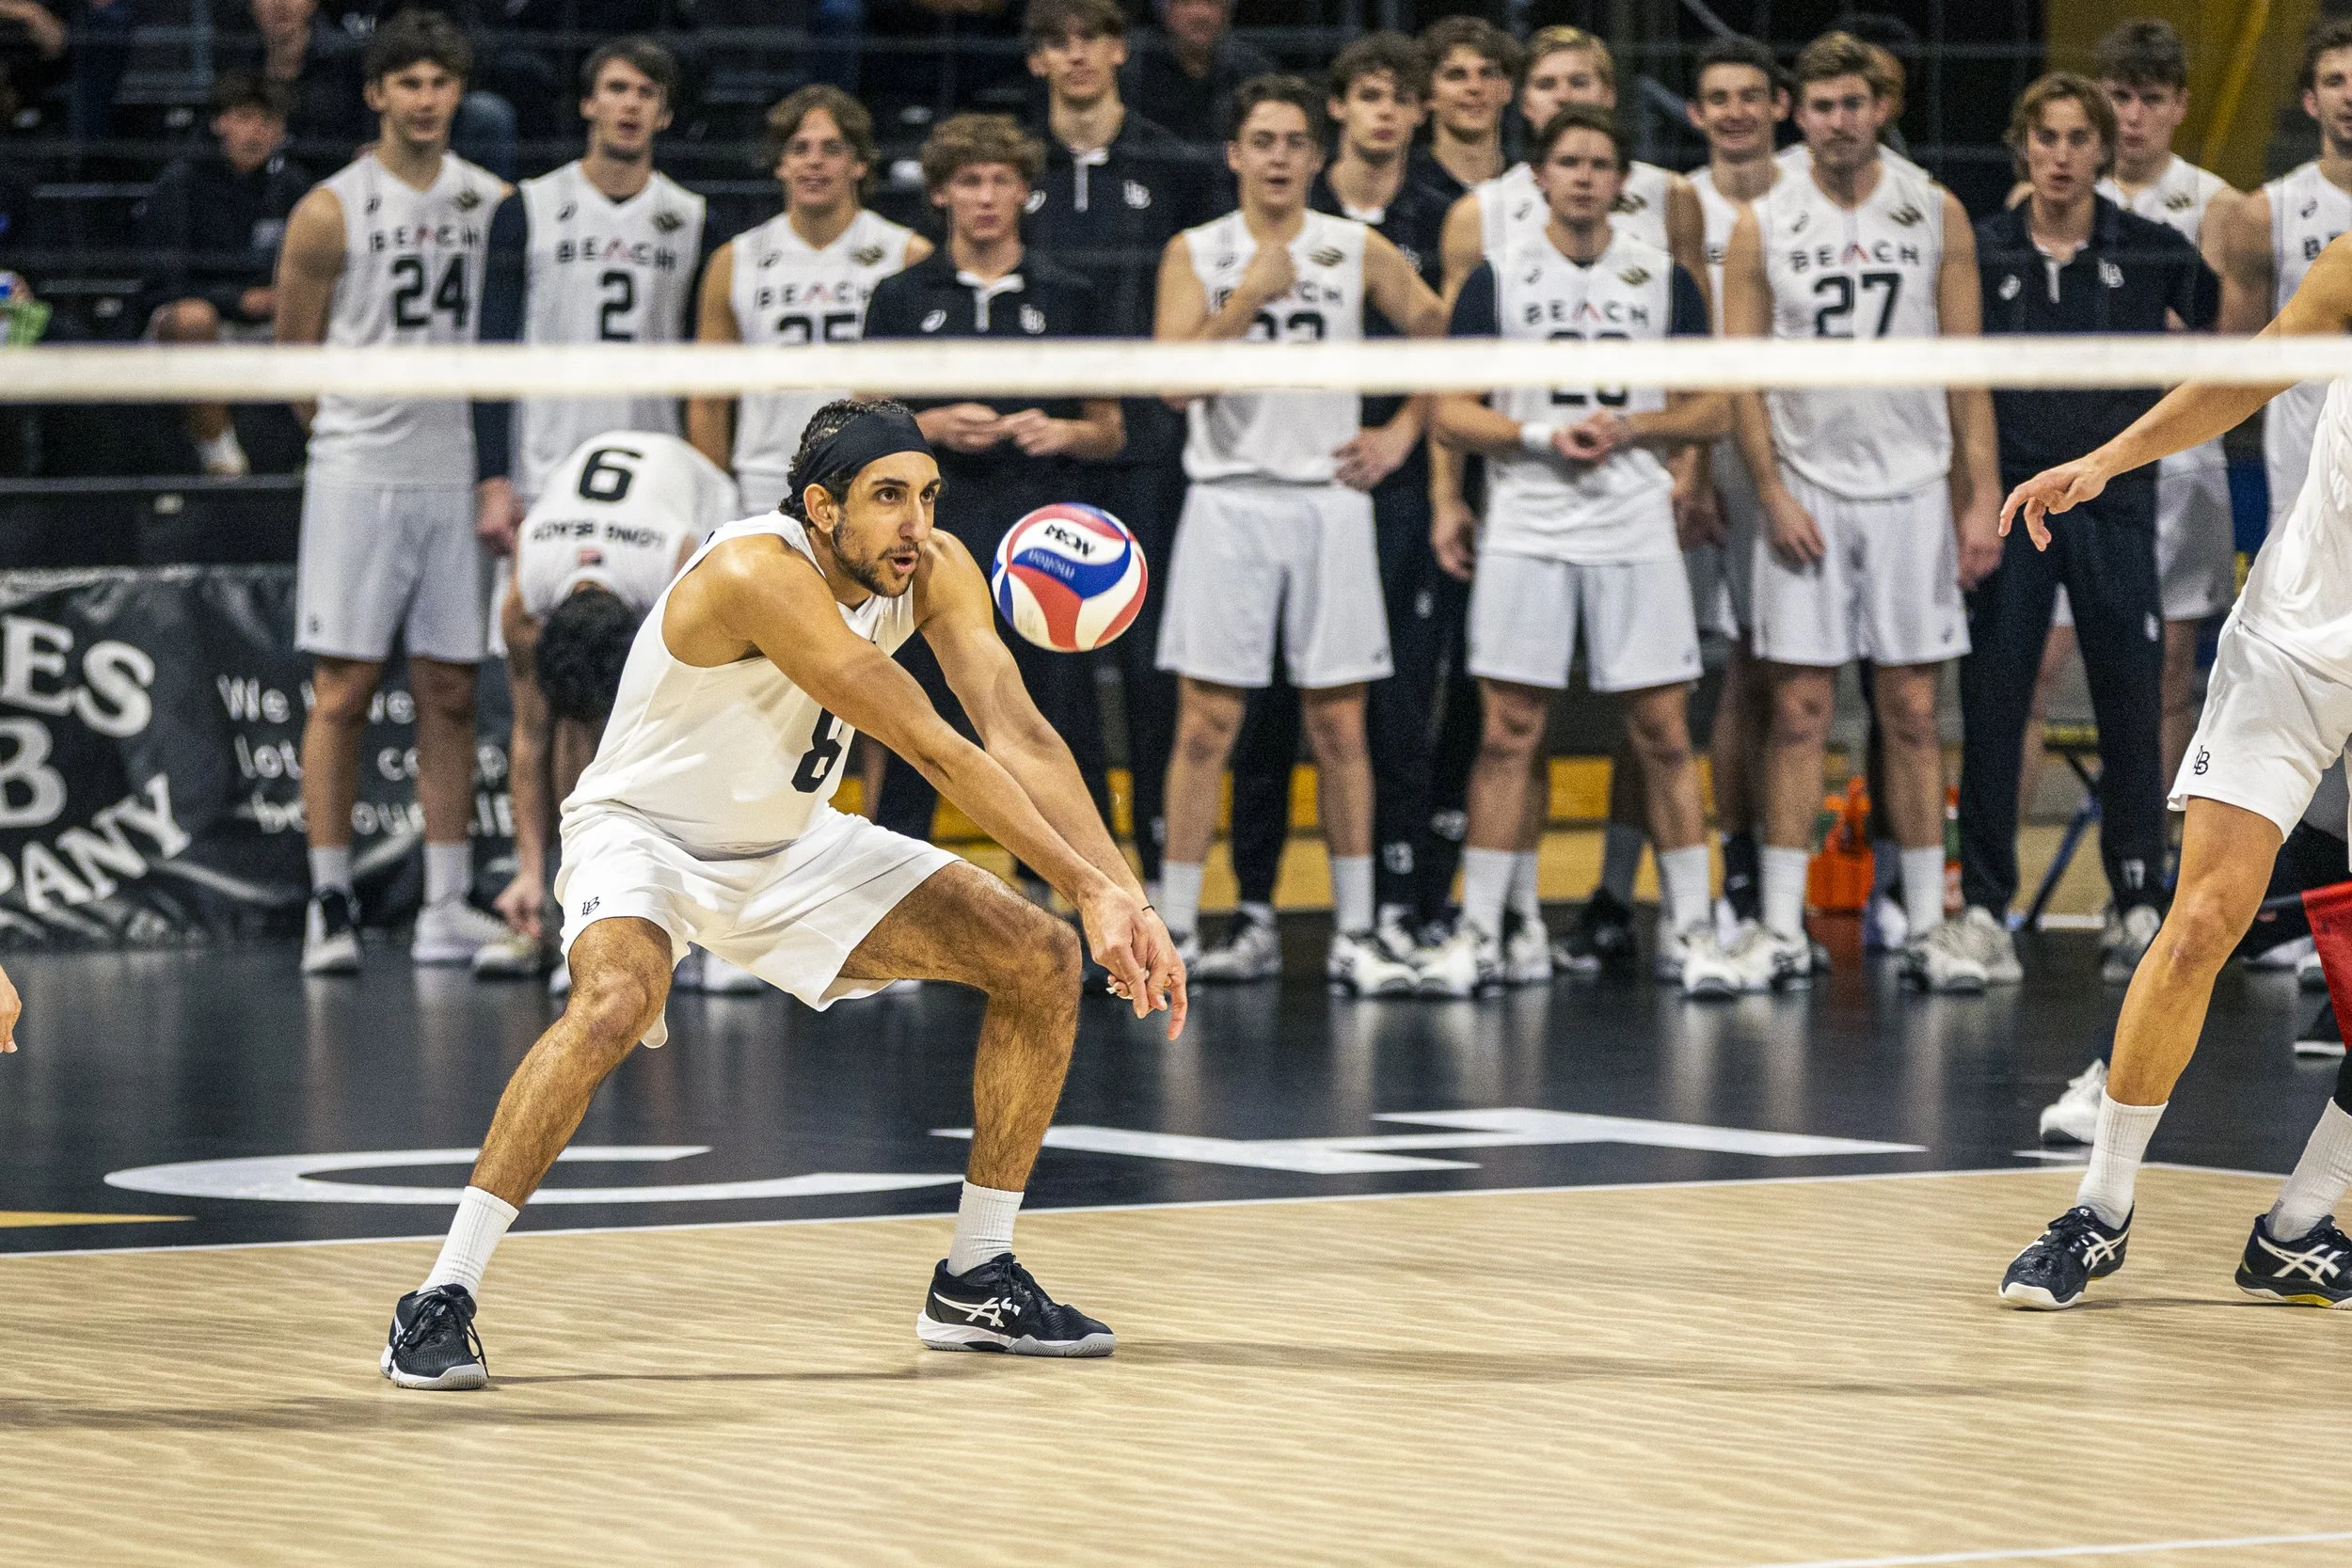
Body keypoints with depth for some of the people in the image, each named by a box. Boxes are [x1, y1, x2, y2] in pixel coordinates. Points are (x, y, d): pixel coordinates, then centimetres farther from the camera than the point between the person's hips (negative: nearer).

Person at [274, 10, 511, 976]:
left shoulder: (496, 204, 9)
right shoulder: (331, 212, -3)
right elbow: (292, 354, 2)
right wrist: (357, 424, 3)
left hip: (462, 473, 4)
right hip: (358, 471, -4)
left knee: (451, 691, 6)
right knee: (344, 688, -4)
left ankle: (447, 908, 10)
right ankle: (329, 906, -1)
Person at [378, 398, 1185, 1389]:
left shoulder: (934, 570, -11)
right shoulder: (759, 573, -33)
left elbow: (1016, 732, -19)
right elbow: (934, 751, -35)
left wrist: (1128, 897, -32)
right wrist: (1088, 887, -35)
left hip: (789, 847, 7)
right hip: (645, 833, -7)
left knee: (1043, 961, -2)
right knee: (616, 1002, -38)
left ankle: (974, 1284, 12)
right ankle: (437, 1306, -29)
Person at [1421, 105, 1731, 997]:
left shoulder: (1663, 278, 7)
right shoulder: (1498, 278, 4)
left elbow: (1713, 411, 9)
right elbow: (1451, 413, 2)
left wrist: (1630, 429, -9)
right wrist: (1543, 436, -13)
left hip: (1637, 532, 1)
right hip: (1526, 533, -1)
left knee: (1662, 732, 0)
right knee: (1510, 732, -1)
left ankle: (1695, 931, 6)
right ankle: (1478, 934, 4)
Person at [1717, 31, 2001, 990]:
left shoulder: (1936, 217, 4)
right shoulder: (1762, 227, 3)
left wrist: (1981, 500, -2)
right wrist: (1773, 496, -8)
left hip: (1912, 490, 0)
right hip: (1806, 495, 0)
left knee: (1911, 712, 2)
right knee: (1798, 712, -1)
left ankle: (1928, 922, 7)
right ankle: (1782, 929, 0)